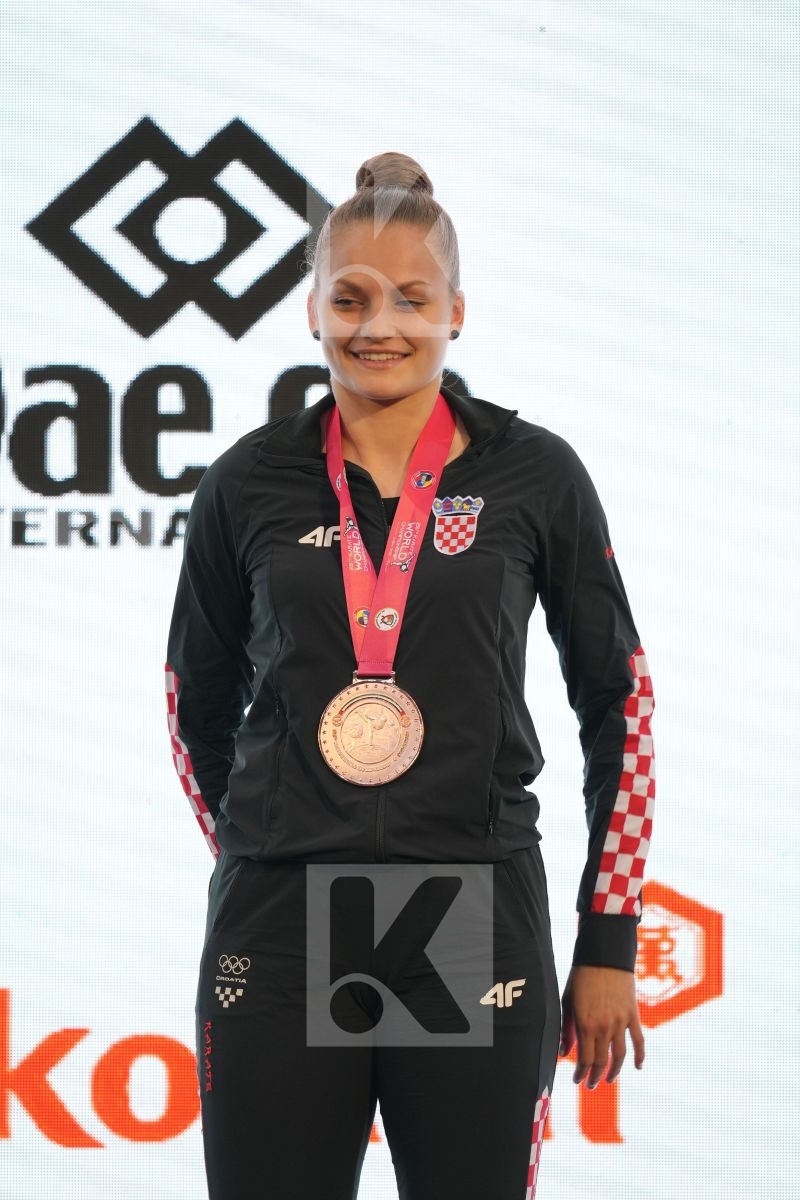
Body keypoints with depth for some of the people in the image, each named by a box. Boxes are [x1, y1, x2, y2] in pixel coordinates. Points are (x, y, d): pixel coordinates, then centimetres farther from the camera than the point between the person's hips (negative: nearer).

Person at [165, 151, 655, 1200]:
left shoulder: (534, 475, 2)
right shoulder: (250, 483, 5)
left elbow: (619, 702, 7)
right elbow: (199, 699, 18)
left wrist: (610, 944, 5)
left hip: (476, 917, -1)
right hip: (278, 928, 1)